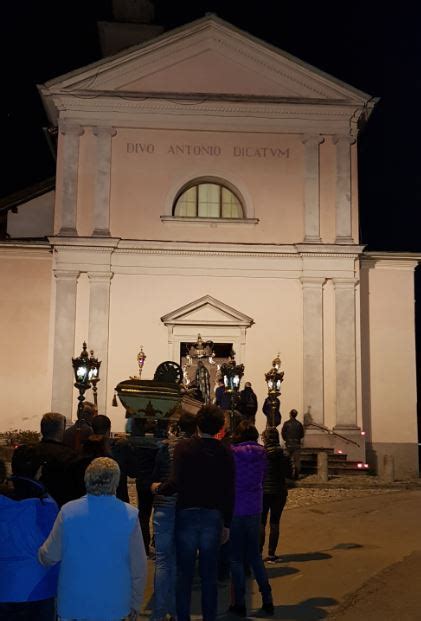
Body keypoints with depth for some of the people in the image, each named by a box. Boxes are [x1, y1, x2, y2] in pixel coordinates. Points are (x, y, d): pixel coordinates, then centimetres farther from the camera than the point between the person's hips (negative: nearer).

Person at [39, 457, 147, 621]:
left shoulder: (68, 511, -11)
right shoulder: (129, 515, -12)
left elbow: (49, 556, -3)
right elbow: (138, 567, -6)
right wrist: (135, 603, 8)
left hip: (72, 603, 0)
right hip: (113, 606, 0)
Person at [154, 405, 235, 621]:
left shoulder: (184, 447, -9)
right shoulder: (225, 452, -1)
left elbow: (176, 483, -18)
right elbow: (229, 492, 0)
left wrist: (158, 488, 2)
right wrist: (226, 524, 10)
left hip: (187, 514, -2)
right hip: (213, 516, 2)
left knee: (184, 573, 9)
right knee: (209, 574, 12)